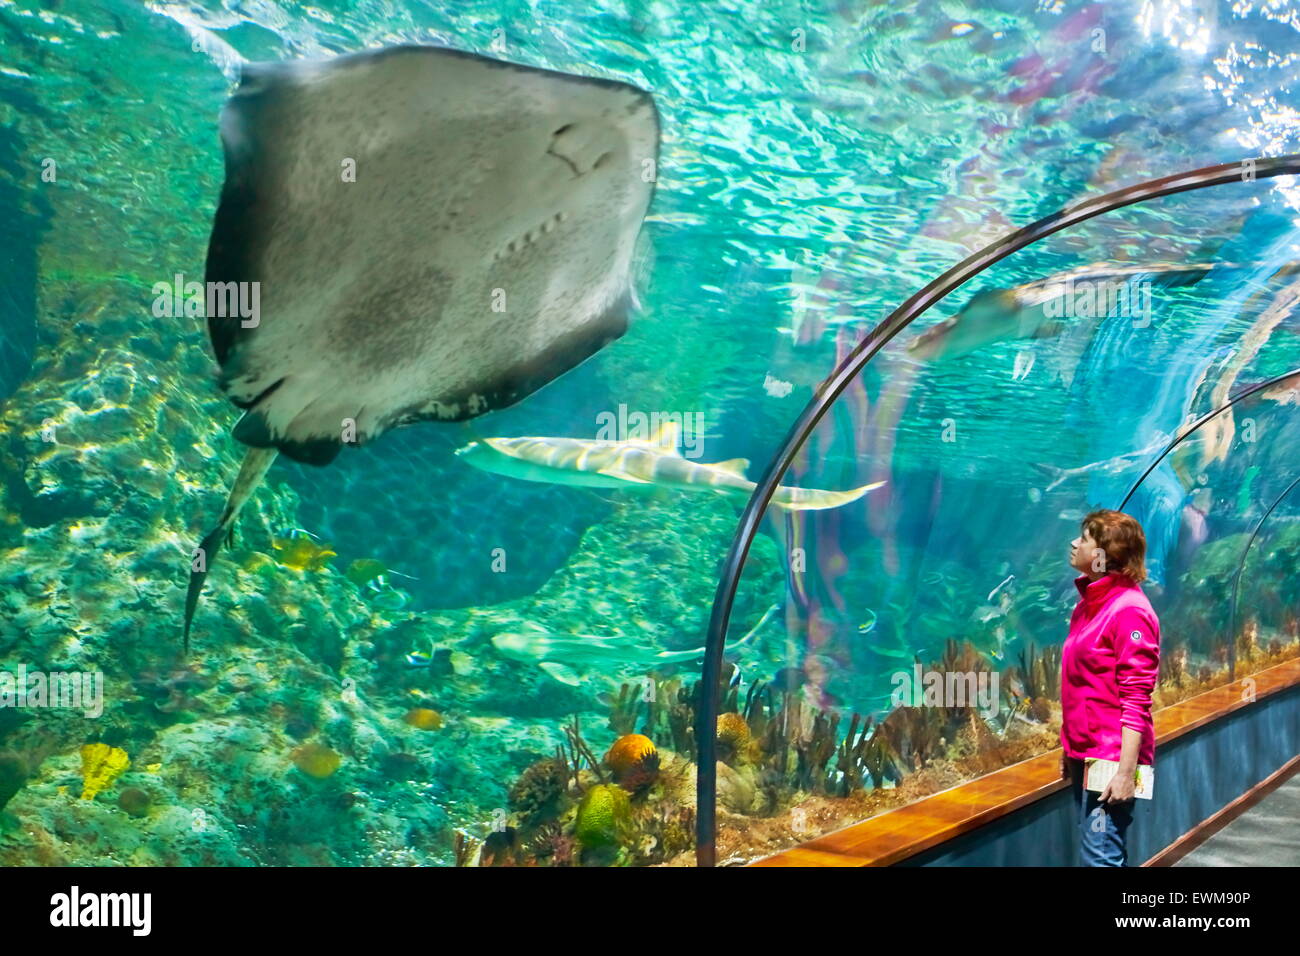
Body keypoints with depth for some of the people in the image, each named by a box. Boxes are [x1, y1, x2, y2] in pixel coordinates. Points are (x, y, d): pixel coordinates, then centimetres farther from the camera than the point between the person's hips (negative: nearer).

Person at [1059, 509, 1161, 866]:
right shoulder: (1089, 602, 10)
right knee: (1106, 854, 16)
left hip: (1111, 758, -9)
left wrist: (1126, 771, -21)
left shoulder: (1129, 610, -15)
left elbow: (1136, 699, -18)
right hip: (1085, 753, 9)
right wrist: (1070, 747, 15)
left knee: (1100, 857, -6)